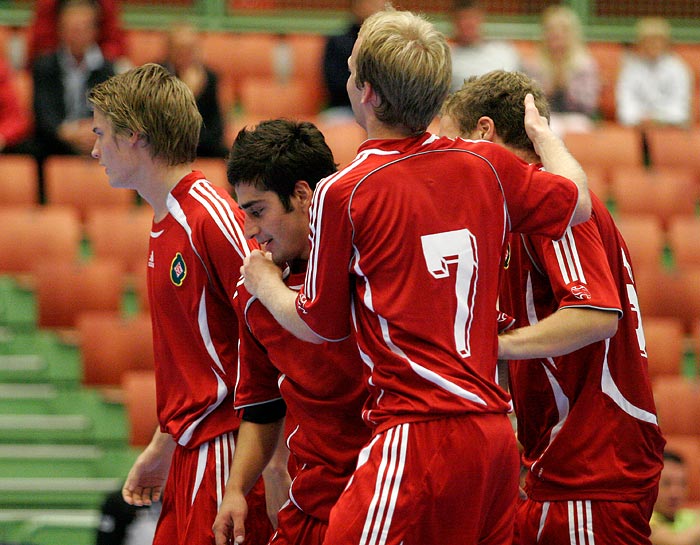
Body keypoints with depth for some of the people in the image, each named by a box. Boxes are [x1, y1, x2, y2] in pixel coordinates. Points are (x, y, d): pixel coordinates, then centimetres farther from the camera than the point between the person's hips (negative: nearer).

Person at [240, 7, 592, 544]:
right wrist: (542, 132, 45)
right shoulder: (487, 165, 7)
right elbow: (578, 203, 27)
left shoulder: (342, 193, -7)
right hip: (497, 434, 7)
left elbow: (320, 324, 4)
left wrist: (265, 284, 25)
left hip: (419, 434, -7)